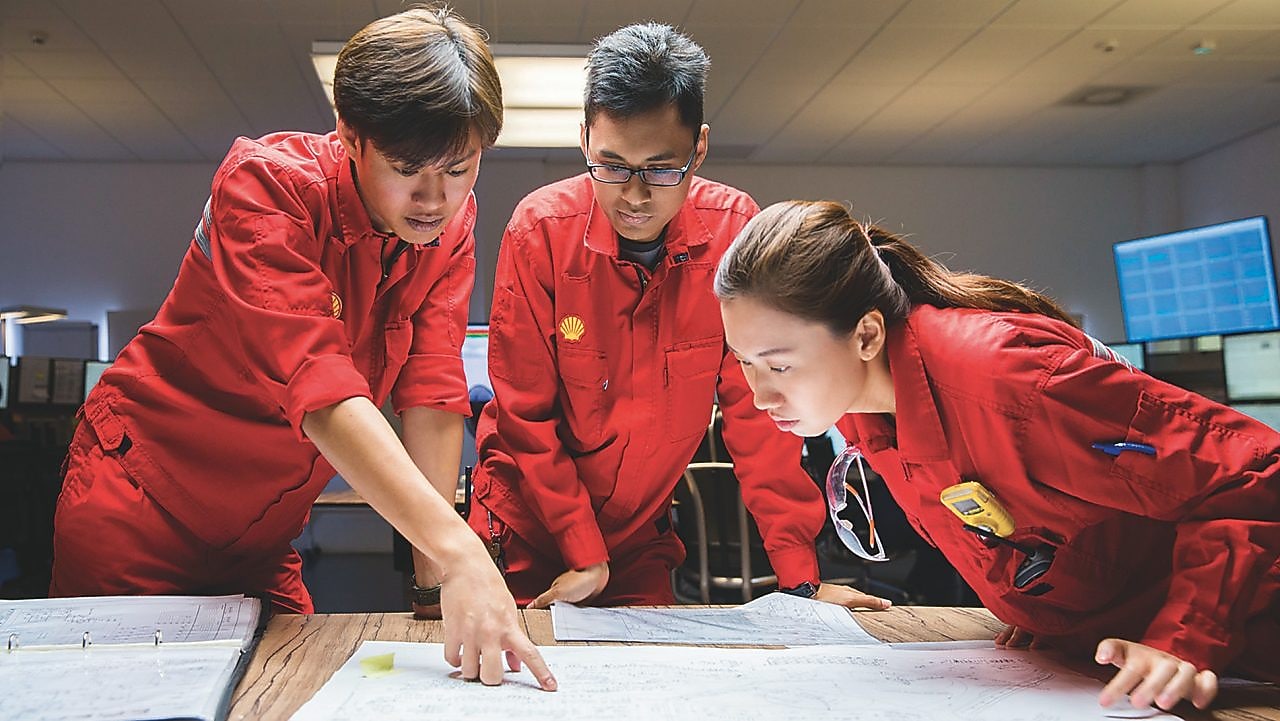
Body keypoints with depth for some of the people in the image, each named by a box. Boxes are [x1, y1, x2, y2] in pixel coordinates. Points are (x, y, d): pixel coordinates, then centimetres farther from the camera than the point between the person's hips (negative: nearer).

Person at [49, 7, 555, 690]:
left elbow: (431, 393, -11)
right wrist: (458, 553, -44)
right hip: (141, 502, -5)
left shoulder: (449, 224, -7)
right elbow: (318, 387, -37)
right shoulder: (267, 183, -24)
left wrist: (433, 577, -19)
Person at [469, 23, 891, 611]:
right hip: (529, 530, -1)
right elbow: (526, 412, -13)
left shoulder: (733, 228, -15)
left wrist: (799, 577, -13)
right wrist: (585, 556, -15)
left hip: (643, 537, 2)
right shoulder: (541, 229, -19)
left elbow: (754, 406, -10)